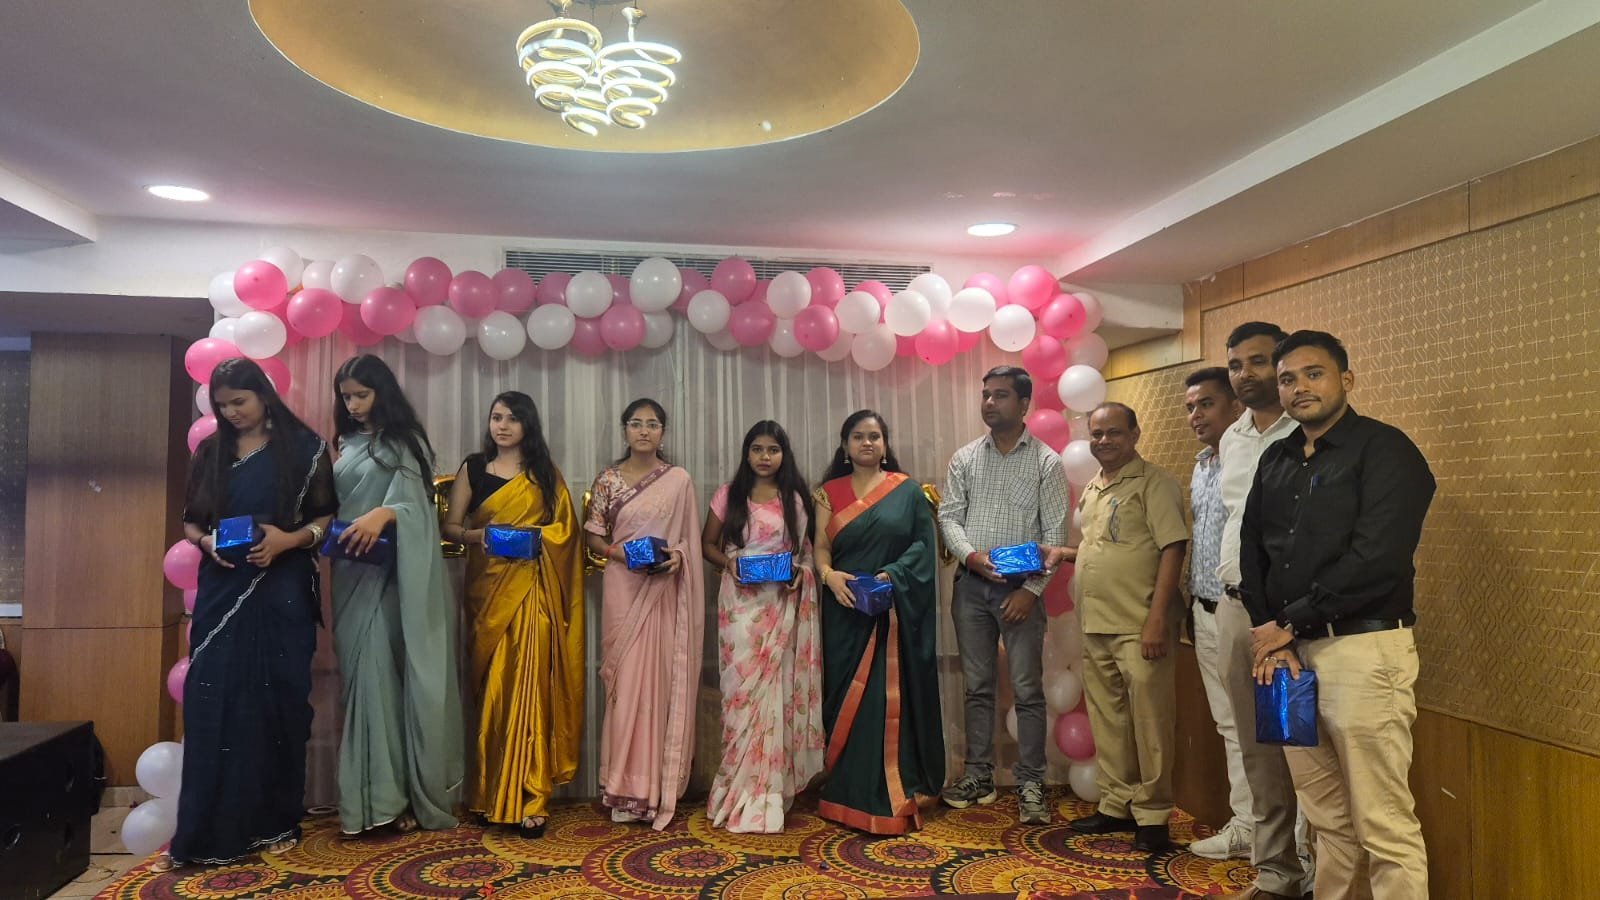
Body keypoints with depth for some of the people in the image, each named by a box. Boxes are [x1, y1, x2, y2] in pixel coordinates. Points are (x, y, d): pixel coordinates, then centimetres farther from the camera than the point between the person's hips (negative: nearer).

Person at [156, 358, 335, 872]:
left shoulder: (302, 446, 0)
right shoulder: (210, 452, 10)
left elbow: (327, 516, -1)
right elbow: (190, 521, 14)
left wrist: (289, 539, -18)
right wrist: (207, 542, -7)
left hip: (282, 593, -3)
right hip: (222, 593, 3)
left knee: (279, 705, 2)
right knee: (213, 707, -1)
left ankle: (277, 823, 14)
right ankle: (204, 834, 6)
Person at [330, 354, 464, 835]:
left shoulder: (405, 442, 2)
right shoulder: (347, 447, 17)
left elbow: (414, 503, -10)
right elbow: (330, 507, 18)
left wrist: (382, 515, -30)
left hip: (393, 574, -4)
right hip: (353, 573, 5)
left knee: (395, 672, -5)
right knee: (367, 672, -1)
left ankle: (409, 791, 1)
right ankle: (380, 795, 1)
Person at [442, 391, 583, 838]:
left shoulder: (546, 473, 10)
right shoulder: (473, 468, 10)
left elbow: (566, 527, 7)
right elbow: (450, 527, 7)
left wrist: (537, 537, -12)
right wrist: (478, 535, -13)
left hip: (531, 589, -1)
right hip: (487, 587, 1)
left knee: (527, 686, -7)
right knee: (491, 689, 4)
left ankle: (526, 798, -3)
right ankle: (490, 794, 16)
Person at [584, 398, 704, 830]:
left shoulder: (679, 480, 5)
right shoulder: (608, 479, 5)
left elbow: (691, 538, 9)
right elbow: (593, 535, 5)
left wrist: (678, 557, -11)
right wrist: (621, 554, -12)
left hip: (666, 592, 0)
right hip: (625, 589, 0)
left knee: (663, 681, 2)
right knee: (627, 682, 0)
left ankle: (660, 785, 13)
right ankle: (626, 789, 9)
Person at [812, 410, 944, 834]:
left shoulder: (908, 490, 5)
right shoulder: (829, 492, 10)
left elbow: (924, 544, 0)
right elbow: (820, 546, 4)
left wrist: (893, 575, -16)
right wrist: (828, 574, -17)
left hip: (896, 611, -2)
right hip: (846, 612, 2)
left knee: (891, 699, -2)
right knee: (847, 700, 5)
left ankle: (892, 797, 7)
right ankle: (850, 795, 15)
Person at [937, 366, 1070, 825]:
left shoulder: (1046, 462, -2)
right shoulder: (964, 458, 7)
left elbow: (1055, 534, -5)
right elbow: (948, 515, 5)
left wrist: (1031, 589, -12)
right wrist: (971, 554, -14)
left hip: (1020, 588, -3)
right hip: (971, 585, 3)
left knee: (1027, 689, 1)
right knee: (977, 685, 11)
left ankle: (1030, 783, 11)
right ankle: (979, 774, 21)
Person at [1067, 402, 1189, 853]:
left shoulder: (1154, 482, -7)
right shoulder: (1091, 489, 16)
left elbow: (1172, 548, -14)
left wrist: (1157, 617, -20)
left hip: (1138, 626, -8)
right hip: (1095, 626, 8)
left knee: (1149, 722, 0)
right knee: (1107, 721, 15)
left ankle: (1152, 815, 12)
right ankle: (1116, 804, 27)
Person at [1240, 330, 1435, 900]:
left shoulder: (1383, 449, -6)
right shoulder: (1275, 460, 15)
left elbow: (1377, 560, -17)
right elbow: (1252, 552, 13)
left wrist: (1291, 624, -11)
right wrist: (1269, 634, -2)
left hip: (1362, 649, -6)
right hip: (1288, 648, 6)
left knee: (1383, 824, -1)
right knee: (1326, 816, 15)